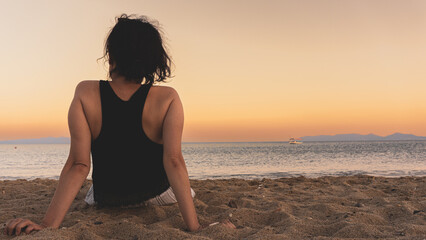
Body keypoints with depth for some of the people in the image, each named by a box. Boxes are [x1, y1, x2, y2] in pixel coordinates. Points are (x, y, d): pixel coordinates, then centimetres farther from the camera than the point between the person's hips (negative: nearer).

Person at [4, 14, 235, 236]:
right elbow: (174, 161, -34)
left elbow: (78, 165, -30)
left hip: (105, 199, 1)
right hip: (157, 195, 0)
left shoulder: (85, 94, -25)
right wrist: (195, 227, -33)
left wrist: (48, 224, -29)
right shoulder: (168, 99, -27)